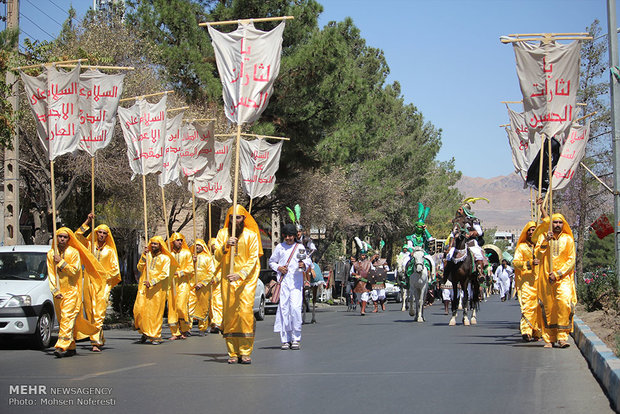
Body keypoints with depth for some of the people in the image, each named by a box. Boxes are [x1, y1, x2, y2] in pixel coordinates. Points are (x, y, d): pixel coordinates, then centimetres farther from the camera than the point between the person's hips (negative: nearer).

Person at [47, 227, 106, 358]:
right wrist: (55, 291, -5)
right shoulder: (51, 254, 7)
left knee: (67, 318, -15)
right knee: (61, 320, 6)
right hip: (59, 292, 4)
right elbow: (51, 275, 4)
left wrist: (61, 262, -14)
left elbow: (74, 271, -9)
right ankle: (71, 348, 15)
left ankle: (62, 346, -22)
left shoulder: (74, 252, -3)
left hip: (72, 291, -4)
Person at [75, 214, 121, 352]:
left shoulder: (110, 251, 9)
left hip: (103, 284, -2)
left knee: (99, 314, -12)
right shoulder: (89, 245, 12)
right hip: (89, 283, 2)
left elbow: (115, 268, 9)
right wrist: (87, 222, -1)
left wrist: (106, 276, -5)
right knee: (90, 312, 2)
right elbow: (78, 236, 3)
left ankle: (96, 342, -18)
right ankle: (100, 339, 15)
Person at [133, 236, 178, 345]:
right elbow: (140, 268, 6)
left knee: (155, 312, -5)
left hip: (157, 289, -3)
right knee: (139, 309, -8)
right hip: (144, 287, 3)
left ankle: (156, 336, 2)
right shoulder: (147, 255, 16)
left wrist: (152, 282, -15)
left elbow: (165, 274, -7)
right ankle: (144, 332, 10)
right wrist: (144, 255, -1)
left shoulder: (165, 258, 3)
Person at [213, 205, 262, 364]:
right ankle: (233, 353, 2)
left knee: (246, 312, -13)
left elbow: (253, 259, -5)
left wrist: (240, 274, -19)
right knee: (229, 314, -3)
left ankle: (245, 352, -8)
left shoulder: (251, 235, 1)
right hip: (228, 280, 2)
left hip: (247, 279, -2)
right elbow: (217, 257, -1)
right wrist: (225, 246, -22)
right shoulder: (222, 234, 7)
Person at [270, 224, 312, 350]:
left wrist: (304, 264, -9)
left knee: (295, 308, -13)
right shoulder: (280, 247, 11)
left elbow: (308, 260, 14)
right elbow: (271, 262, 19)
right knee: (283, 308, -4)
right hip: (283, 281, 1)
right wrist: (278, 268, 0)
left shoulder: (300, 247, 10)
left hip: (296, 282, -1)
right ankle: (285, 339, 0)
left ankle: (296, 339, -6)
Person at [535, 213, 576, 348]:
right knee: (547, 307, 0)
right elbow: (538, 255, -1)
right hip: (546, 278, 1)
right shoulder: (543, 237, 10)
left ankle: (562, 336, -20)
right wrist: (546, 241, -12)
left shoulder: (568, 239, 7)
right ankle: (549, 338, 9)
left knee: (564, 302, -20)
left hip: (563, 277, -1)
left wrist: (557, 274, -8)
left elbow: (571, 261, 3)